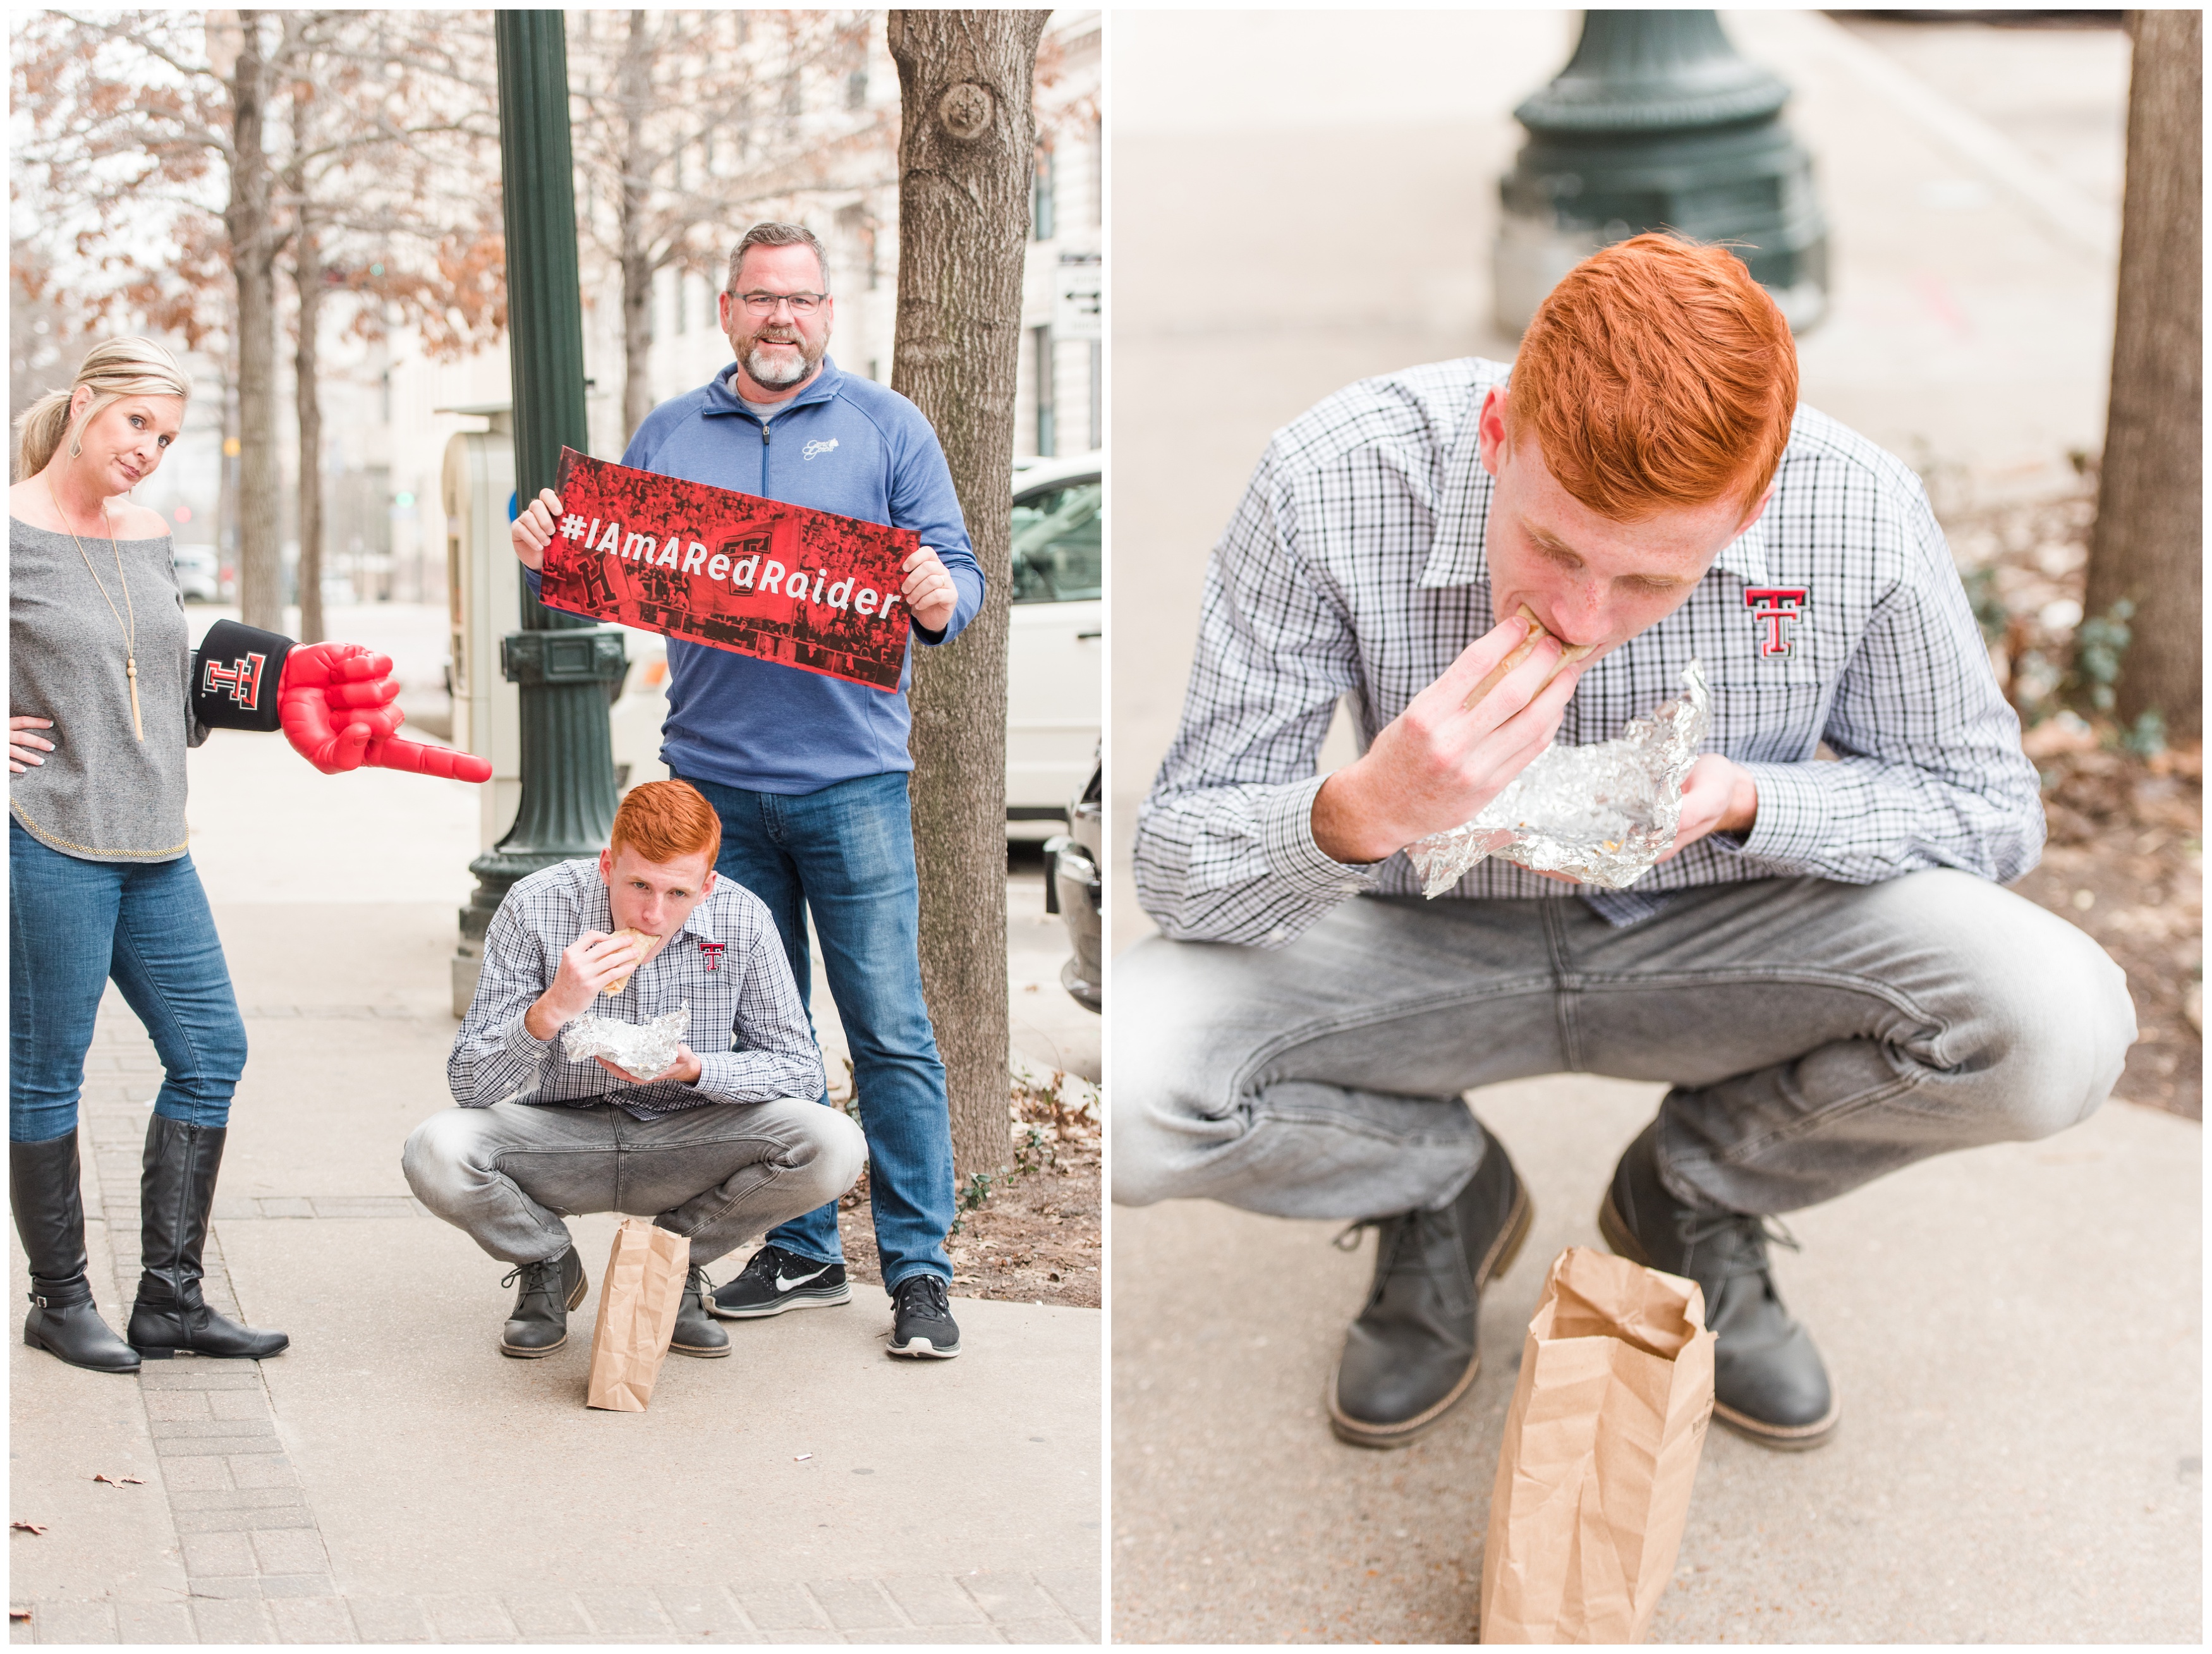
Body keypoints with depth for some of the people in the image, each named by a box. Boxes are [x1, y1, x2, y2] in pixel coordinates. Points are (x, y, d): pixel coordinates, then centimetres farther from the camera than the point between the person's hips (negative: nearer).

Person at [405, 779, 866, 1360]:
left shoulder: (742, 919, -15)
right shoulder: (535, 908, -19)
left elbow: (800, 1069, -8)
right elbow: (469, 1085, -20)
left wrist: (695, 1070, -27)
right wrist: (550, 1012, -39)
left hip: (686, 1147, 1)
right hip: (559, 1137, -1)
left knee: (833, 1148, -25)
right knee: (436, 1153, -30)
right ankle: (548, 1267, 4)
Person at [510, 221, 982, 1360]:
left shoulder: (885, 428, 7)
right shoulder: (667, 436, 14)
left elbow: (956, 573, 2)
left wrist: (941, 602, -21)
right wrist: (545, 556, -6)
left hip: (849, 775, -3)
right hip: (714, 775, 3)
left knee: (889, 1030, -5)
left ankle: (919, 1269, 1)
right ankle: (801, 1253, 18)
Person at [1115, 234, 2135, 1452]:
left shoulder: (1859, 513, -24)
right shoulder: (1329, 486, -27)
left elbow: (1989, 807, -6)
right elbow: (1177, 868, -21)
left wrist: (1744, 802, -26)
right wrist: (1366, 812, -44)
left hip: (1712, 935, 1)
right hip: (1429, 938, 0)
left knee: (2059, 1031, -26)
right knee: (1123, 1092, -28)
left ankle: (1695, 1196, 8)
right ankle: (1439, 1194, 9)